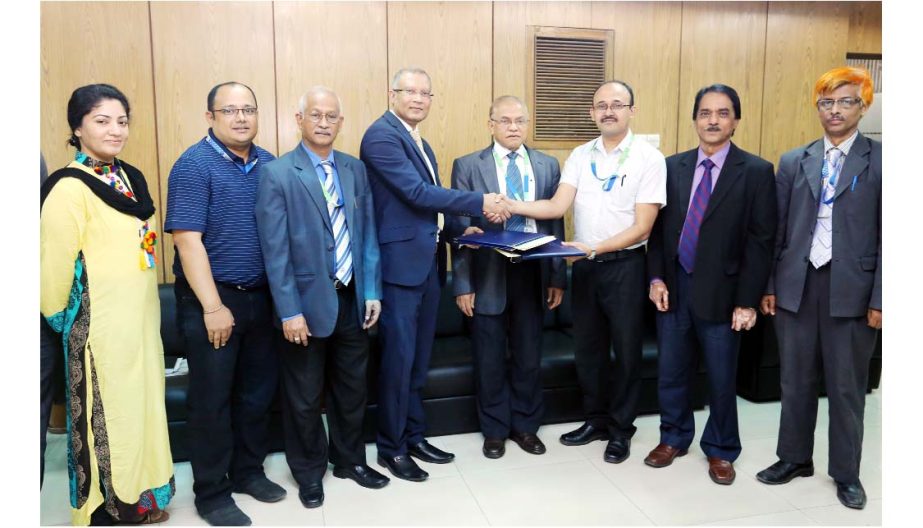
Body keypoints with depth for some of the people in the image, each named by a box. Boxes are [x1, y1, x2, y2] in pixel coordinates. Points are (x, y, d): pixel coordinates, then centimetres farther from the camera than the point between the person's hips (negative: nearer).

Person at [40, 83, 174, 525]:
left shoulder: (131, 178, 8)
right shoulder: (69, 188, -16)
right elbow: (57, 262, -13)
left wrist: (147, 308, 15)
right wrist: (58, 318, -2)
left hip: (141, 316, 7)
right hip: (100, 323, -7)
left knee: (142, 403, 16)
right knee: (104, 412, 6)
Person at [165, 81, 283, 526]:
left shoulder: (269, 165, 7)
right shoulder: (194, 165, -10)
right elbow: (187, 239, -15)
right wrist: (213, 307, -18)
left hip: (260, 296, 6)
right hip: (211, 299, -5)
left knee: (257, 391, 15)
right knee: (211, 399, 5)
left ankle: (248, 471, 33)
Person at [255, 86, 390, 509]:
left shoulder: (356, 169, 6)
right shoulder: (277, 174, -9)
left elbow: (368, 234, 7)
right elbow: (275, 250, -13)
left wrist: (372, 291, 2)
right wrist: (290, 311, -15)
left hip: (352, 299, 4)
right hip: (308, 301, -4)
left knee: (351, 388, 18)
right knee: (304, 396, 12)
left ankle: (350, 460, 38)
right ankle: (309, 472, 32)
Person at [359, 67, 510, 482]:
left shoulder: (420, 143, 18)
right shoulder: (382, 134, -12)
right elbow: (417, 194, -20)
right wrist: (481, 202, -17)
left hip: (428, 261, 9)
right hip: (400, 263, -9)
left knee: (418, 357, 16)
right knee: (398, 357, -1)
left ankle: (414, 435, 28)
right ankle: (391, 448, 15)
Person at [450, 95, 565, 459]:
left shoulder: (548, 166, 7)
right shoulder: (468, 166, -1)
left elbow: (556, 223, 8)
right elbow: (460, 229, -3)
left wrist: (557, 277, 5)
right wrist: (462, 285, -7)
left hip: (532, 274, 2)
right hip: (488, 276, -2)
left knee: (529, 358, 13)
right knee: (490, 361, 10)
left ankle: (526, 425, 32)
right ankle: (495, 430, 28)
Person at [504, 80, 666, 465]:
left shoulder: (648, 158, -9)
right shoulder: (580, 156, 5)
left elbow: (641, 228, -13)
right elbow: (557, 206, -5)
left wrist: (593, 247, -22)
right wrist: (508, 205, -19)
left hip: (624, 266, -4)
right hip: (584, 265, 4)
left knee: (625, 350, 8)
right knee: (587, 348, 14)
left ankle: (621, 429, 26)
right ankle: (596, 420, 33)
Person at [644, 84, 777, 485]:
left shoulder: (757, 172, -4)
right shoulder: (672, 167, 6)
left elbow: (761, 241, -7)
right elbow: (658, 227, 8)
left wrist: (747, 301, -11)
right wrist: (656, 278, -2)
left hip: (720, 292, -3)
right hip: (673, 287, 3)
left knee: (721, 378, 10)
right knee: (670, 372, 13)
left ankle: (720, 450, 30)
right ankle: (674, 438, 33)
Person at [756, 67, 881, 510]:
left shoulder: (879, 161, -2)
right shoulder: (793, 162, 7)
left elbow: (888, 235, -4)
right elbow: (778, 229, 8)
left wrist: (879, 299, -8)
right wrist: (769, 285, 5)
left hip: (851, 289, -2)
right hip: (797, 285, 3)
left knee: (847, 386, 9)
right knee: (796, 380, 13)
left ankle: (846, 472, 27)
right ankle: (794, 458, 30)